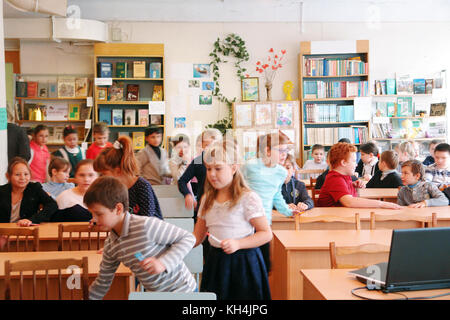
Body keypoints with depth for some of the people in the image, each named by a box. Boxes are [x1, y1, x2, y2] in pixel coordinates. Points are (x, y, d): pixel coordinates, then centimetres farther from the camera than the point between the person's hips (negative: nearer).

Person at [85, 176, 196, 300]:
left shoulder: (146, 225, -25)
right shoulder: (110, 245, -1)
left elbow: (188, 238, -19)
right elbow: (103, 282, 11)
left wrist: (163, 263, -29)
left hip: (183, 291, -7)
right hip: (157, 294, 7)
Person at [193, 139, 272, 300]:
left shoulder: (248, 198, -11)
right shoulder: (207, 199, 7)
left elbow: (266, 234, -11)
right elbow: (197, 237, 10)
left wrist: (238, 244, -23)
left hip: (243, 263, -5)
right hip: (215, 261, 5)